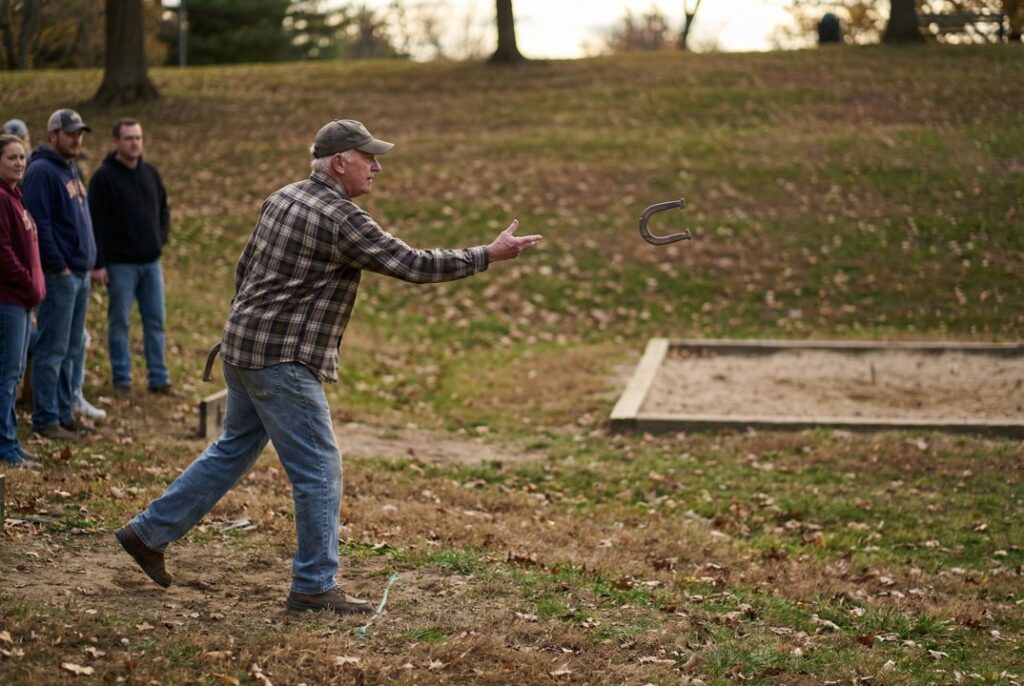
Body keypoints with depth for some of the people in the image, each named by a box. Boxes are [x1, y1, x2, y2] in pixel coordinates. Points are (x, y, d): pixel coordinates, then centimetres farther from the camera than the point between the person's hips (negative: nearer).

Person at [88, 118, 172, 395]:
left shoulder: (151, 173, 10)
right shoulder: (104, 177, -8)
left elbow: (164, 210, 21)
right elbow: (95, 223, -11)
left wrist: (161, 239, 5)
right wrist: (98, 264, -15)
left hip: (151, 261, 5)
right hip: (120, 264, -5)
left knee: (155, 322, 6)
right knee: (119, 323, 2)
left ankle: (158, 378, 12)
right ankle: (122, 380, 9)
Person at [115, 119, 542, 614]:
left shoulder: (282, 198, 11)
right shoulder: (342, 220, -17)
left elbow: (245, 268, 18)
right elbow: (412, 265, -17)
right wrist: (487, 256, -11)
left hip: (243, 349, 10)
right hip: (283, 359, -10)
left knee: (233, 451, 21)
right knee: (319, 470, -2)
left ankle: (148, 532, 26)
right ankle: (314, 587, 4)